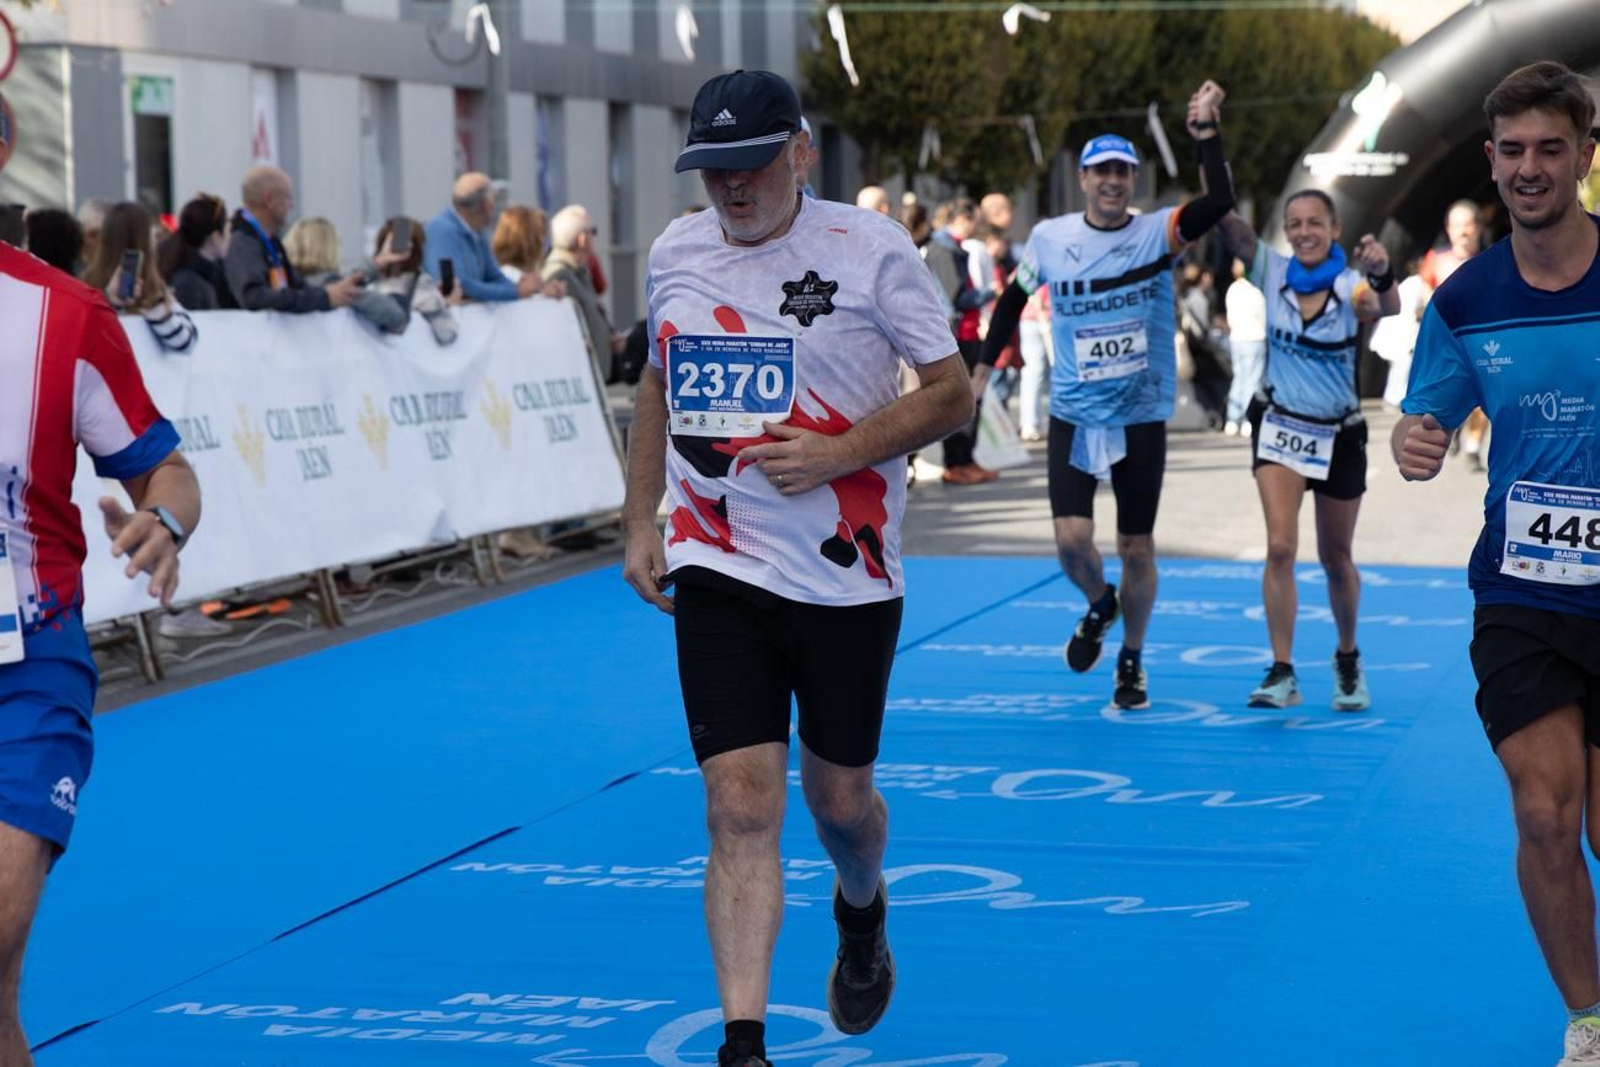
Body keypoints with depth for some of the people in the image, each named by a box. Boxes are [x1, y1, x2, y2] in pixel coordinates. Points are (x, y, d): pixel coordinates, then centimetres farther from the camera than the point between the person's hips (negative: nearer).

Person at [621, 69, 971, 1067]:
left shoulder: (871, 248, -10)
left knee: (839, 798, 12)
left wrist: (839, 455, -19)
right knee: (741, 806, -9)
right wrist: (640, 523, 13)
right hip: (717, 571, 2)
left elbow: (953, 393, -6)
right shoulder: (676, 252, 4)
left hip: (847, 572, -2)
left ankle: (862, 910, 47)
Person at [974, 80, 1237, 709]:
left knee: (1137, 549, 6)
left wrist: (1205, 130, -32)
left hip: (1142, 418, -1)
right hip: (1073, 416, 1)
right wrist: (983, 368, 13)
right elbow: (1013, 300, 13)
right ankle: (1099, 605, 23)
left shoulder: (1157, 233, -8)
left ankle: (1131, 661, 27)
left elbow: (1219, 202, -25)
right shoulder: (1049, 239, -2)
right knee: (1072, 539, -11)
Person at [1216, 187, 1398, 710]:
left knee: (1336, 559, 12)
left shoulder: (1351, 287, -16)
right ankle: (1281, 674, -14)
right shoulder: (1273, 271, -8)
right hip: (1279, 427, 1)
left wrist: (1381, 274, -61)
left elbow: (1388, 308, -39)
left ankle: (1348, 660, 35)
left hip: (1339, 436, -1)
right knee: (1280, 547, -15)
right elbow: (1225, 220, -19)